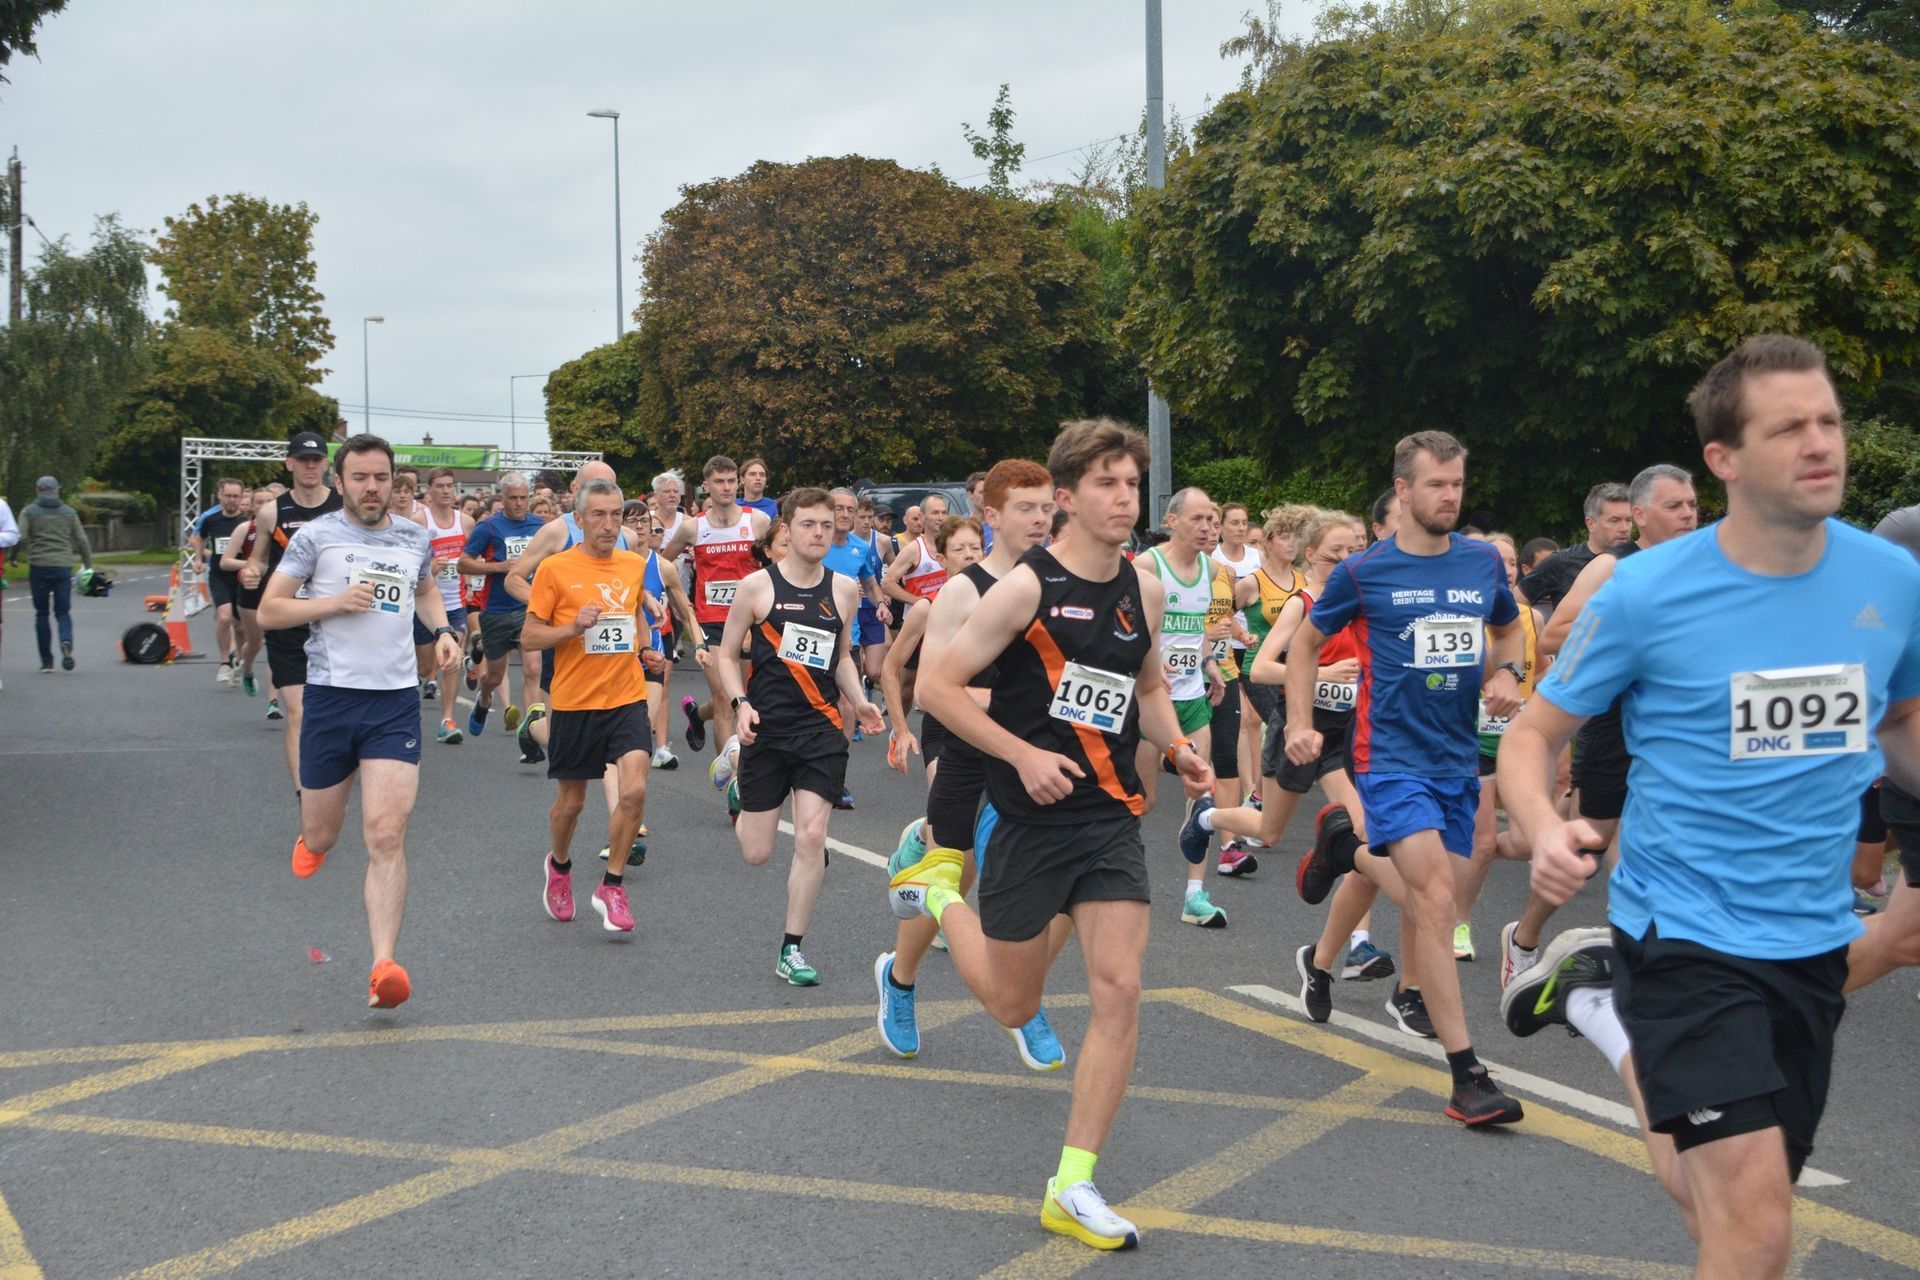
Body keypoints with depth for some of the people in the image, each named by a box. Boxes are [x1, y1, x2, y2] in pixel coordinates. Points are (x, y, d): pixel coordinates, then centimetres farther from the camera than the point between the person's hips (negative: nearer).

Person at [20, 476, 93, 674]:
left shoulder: (29, 512, 4)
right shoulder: (69, 512, 10)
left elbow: (21, 538, -9)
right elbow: (82, 541, 7)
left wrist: (15, 558, 7)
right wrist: (88, 566, 13)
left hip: (38, 568, -1)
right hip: (63, 567, 1)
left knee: (42, 614, 7)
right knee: (63, 612, 6)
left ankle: (46, 661, 6)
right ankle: (66, 643, -24)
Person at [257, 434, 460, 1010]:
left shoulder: (415, 538, 10)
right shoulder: (314, 536, -1)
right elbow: (268, 610, -1)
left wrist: (442, 629, 11)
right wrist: (334, 602, -15)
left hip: (396, 699, 1)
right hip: (330, 697, -1)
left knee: (387, 837, -12)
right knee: (320, 838, 11)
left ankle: (384, 966, -15)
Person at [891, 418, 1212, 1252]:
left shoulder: (1145, 590, 5)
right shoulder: (1027, 586, -13)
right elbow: (937, 685, -11)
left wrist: (1178, 751, 2)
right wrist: (1024, 754, -20)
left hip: (1112, 817, 4)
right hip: (1032, 818, -4)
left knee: (1119, 992, -8)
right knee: (1013, 1006, 9)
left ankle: (1073, 1188, 4)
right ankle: (940, 888, 38)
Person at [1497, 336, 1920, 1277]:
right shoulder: (1646, 593, -14)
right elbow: (1530, 738, -5)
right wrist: (1544, 830, -26)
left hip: (1814, 942, 5)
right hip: (1684, 938, -5)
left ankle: (1601, 1004, 43)